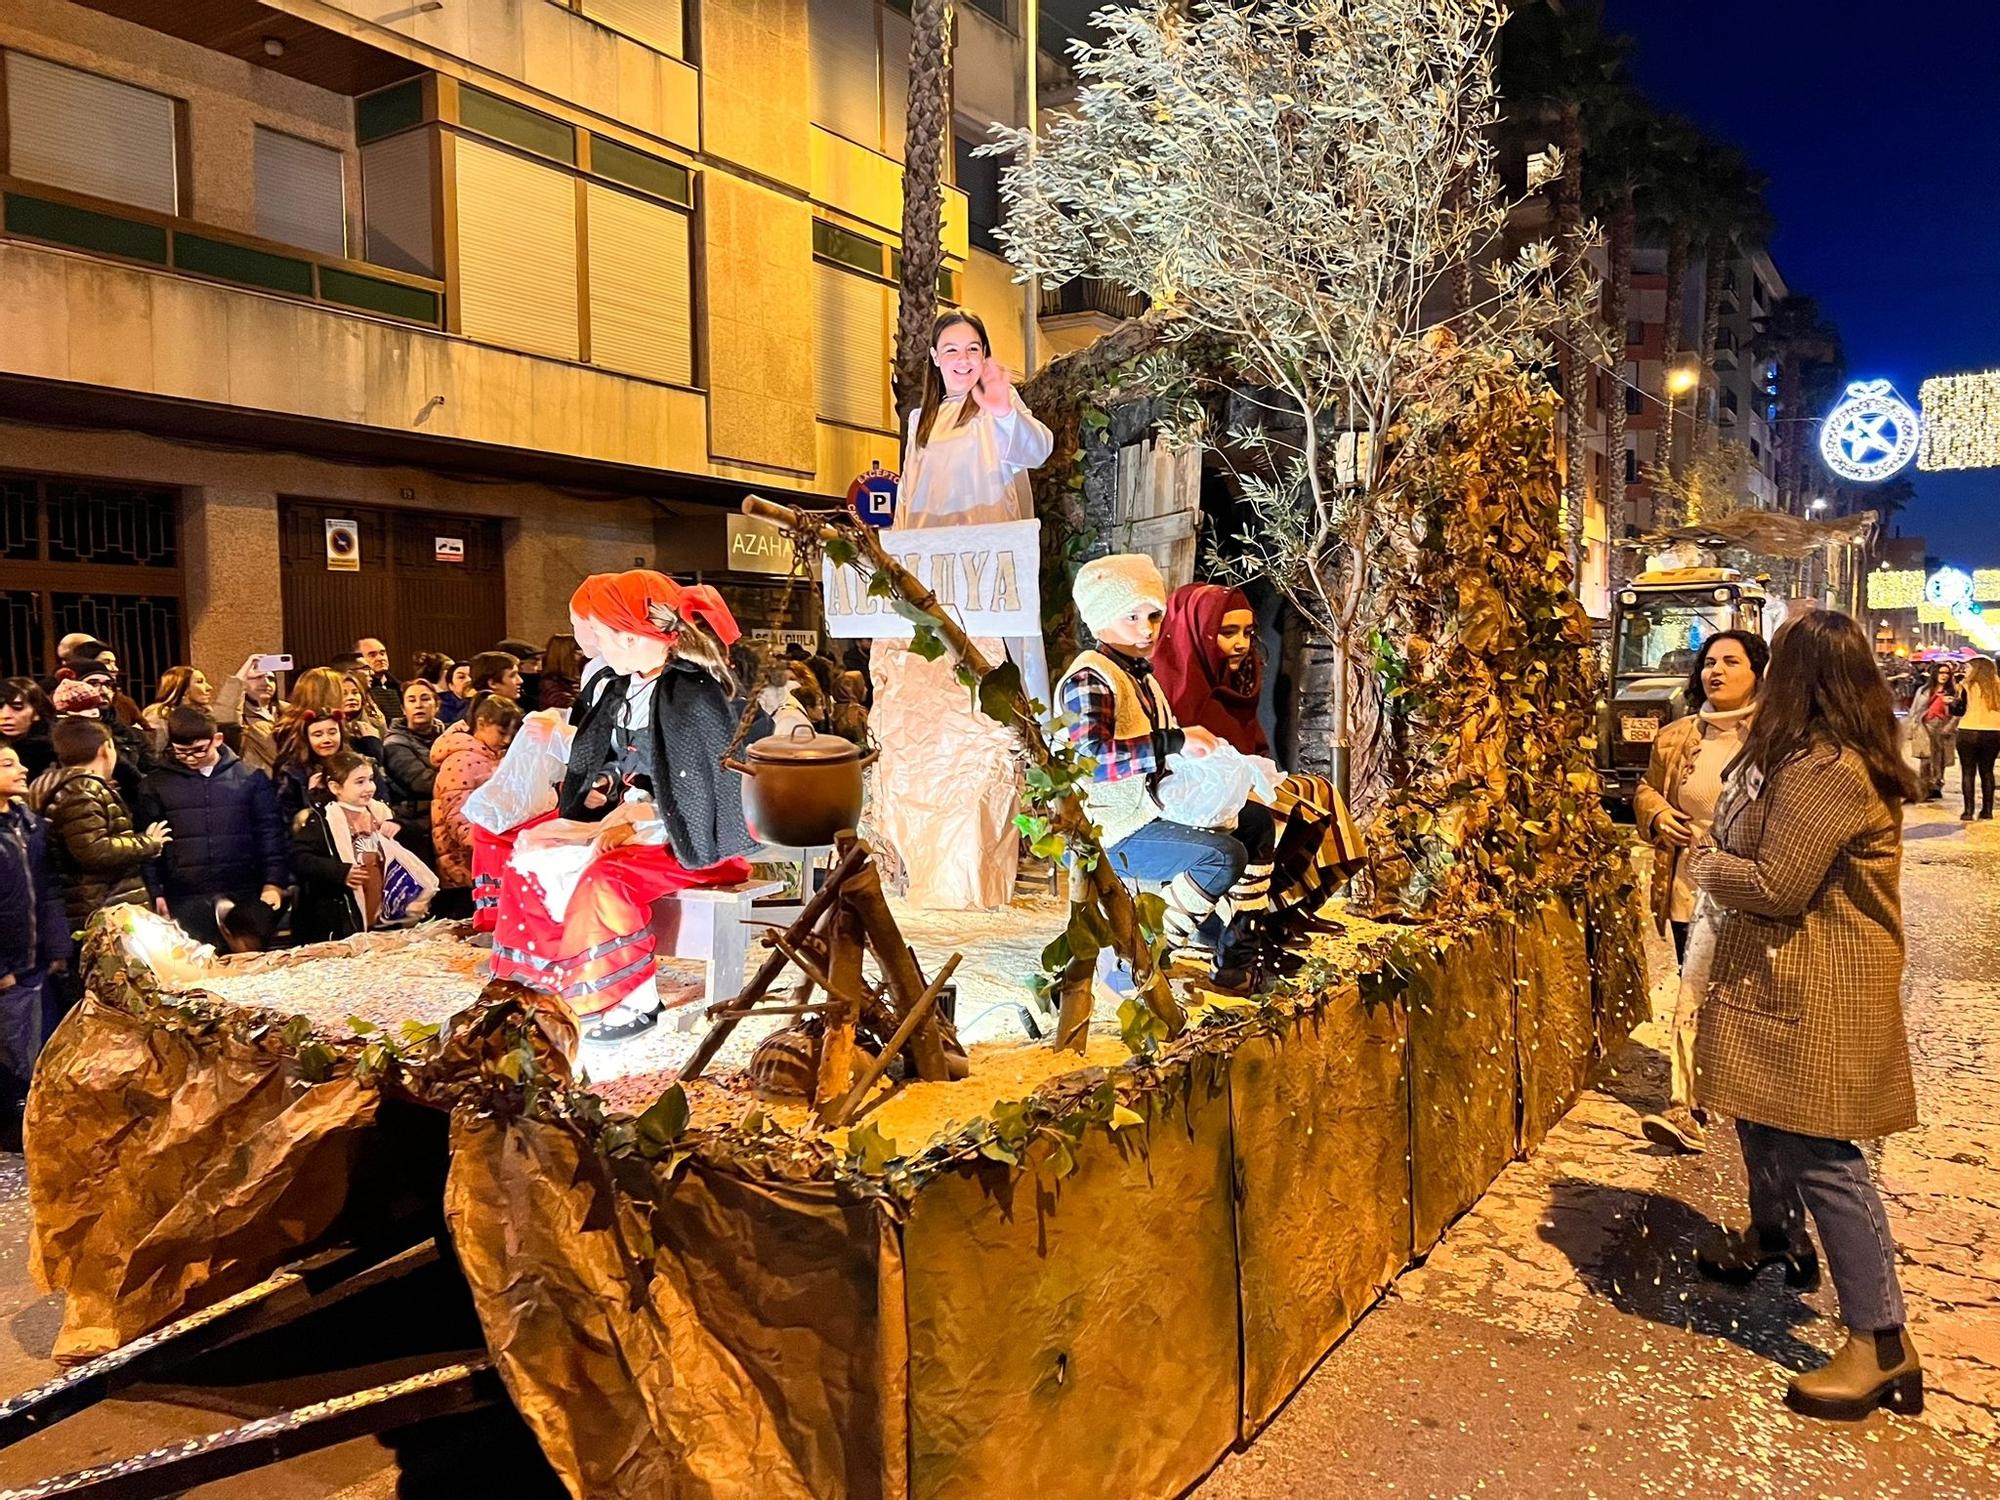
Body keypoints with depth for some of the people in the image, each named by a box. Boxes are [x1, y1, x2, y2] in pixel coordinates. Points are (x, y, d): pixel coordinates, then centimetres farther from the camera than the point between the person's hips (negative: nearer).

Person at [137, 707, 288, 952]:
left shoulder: (250, 777, 5)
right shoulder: (157, 784, 6)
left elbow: (269, 832, 5)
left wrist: (274, 883, -3)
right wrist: (155, 894, 0)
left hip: (246, 895, 0)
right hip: (187, 900, 0)